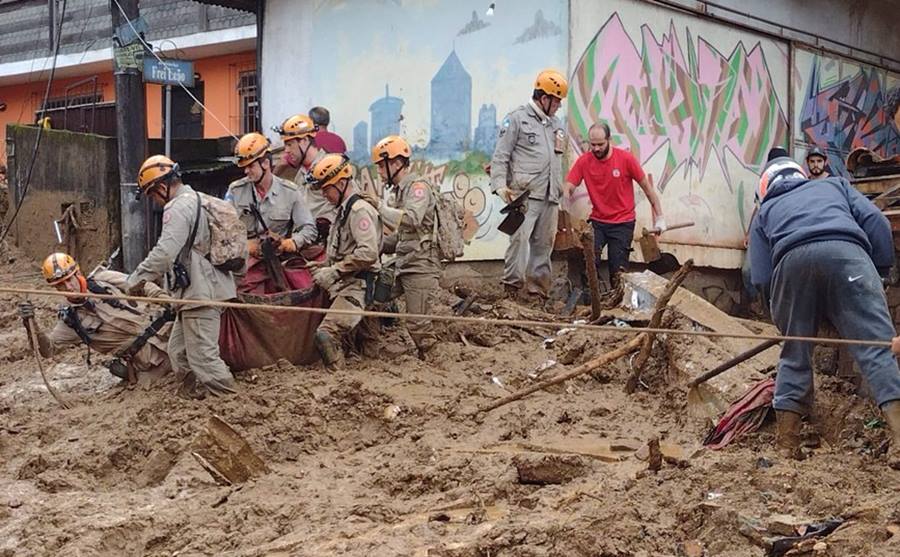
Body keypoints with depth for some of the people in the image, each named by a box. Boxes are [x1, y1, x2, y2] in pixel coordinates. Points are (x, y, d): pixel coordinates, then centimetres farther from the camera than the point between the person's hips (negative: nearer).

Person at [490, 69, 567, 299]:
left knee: (544, 243, 6)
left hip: (550, 196, 7)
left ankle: (538, 288, 10)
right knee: (520, 237, -18)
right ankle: (512, 284, -16)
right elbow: (501, 155, -4)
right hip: (525, 193, -7)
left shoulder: (555, 124, 23)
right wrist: (500, 184, -16)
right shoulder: (517, 118, 1)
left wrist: (559, 190, 20)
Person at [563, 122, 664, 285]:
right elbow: (567, 188, -11)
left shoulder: (626, 159, -12)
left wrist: (659, 217, -1)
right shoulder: (584, 161, -7)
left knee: (617, 271, 1)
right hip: (597, 222, 2)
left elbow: (647, 187, -3)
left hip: (623, 224, -2)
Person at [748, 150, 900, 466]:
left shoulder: (765, 212, 36)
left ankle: (786, 447, 16)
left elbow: (761, 278, 21)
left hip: (791, 262, 1)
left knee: (794, 356, 14)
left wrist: (781, 308, 31)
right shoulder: (834, 185, 38)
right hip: (845, 252, -1)